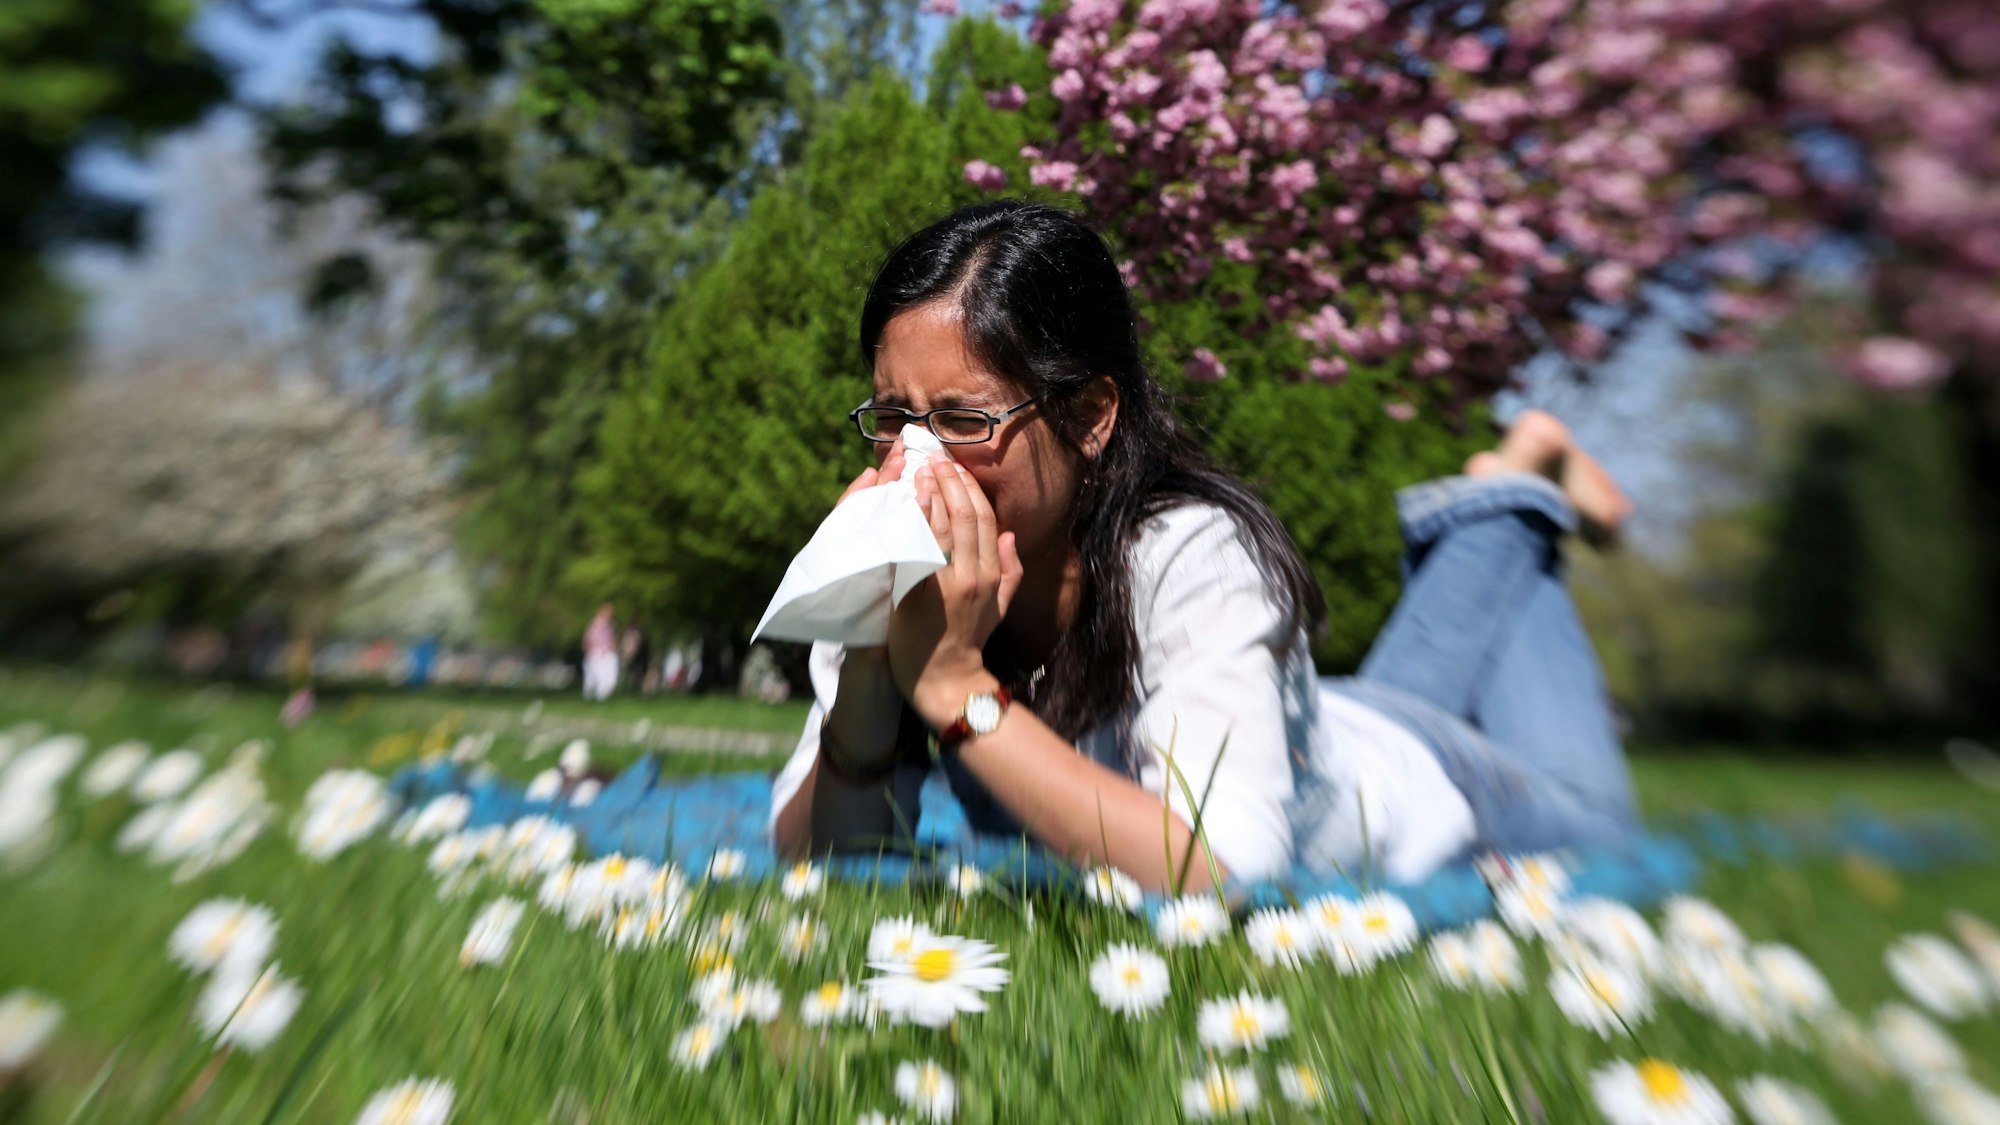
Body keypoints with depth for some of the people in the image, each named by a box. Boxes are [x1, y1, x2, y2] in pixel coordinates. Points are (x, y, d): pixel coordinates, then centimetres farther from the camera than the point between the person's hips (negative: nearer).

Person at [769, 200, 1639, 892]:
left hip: (1398, 789, -3)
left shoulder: (1192, 554, -40)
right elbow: (814, 857, -23)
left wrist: (956, 687, -48)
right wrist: (869, 665, -40)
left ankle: (1515, 489, 38)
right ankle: (1478, 528, 45)